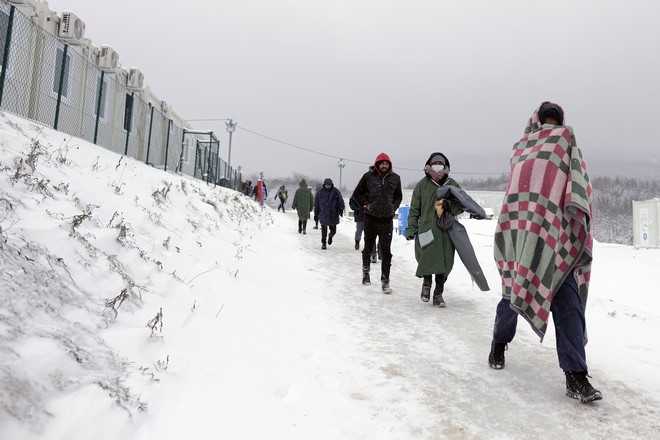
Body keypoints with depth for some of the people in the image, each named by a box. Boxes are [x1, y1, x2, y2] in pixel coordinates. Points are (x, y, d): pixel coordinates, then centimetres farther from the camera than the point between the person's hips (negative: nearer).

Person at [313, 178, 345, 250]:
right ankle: (323, 243, 9)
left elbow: (340, 201, 2)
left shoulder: (336, 191, -1)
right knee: (324, 229, -5)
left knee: (333, 230, 6)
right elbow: (316, 203, 10)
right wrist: (316, 213, 11)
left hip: (333, 214, 0)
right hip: (323, 214, 0)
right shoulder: (320, 192, 3)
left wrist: (341, 209, -11)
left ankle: (330, 236, 41)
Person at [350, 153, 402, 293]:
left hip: (387, 219, 1)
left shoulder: (395, 178, 3)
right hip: (370, 218, 0)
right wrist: (366, 205, -2)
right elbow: (356, 194, 6)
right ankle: (366, 271, 38)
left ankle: (385, 281, 1)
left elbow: (398, 196, 18)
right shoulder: (368, 176, -4)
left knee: (386, 251, -3)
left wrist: (393, 208, 5)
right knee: (368, 247, 15)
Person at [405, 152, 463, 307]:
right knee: (426, 260, -8)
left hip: (447, 230, 2)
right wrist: (411, 228, -1)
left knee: (445, 263, 3)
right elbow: (414, 209, 5)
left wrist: (449, 207, -10)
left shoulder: (452, 184, 9)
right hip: (427, 229, -2)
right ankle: (426, 282, 24)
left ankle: (438, 294, 19)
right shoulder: (422, 185, 4)